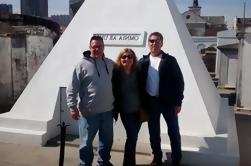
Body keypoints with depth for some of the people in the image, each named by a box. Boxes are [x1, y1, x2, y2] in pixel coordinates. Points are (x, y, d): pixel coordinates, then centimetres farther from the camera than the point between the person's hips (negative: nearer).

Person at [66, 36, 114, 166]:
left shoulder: (110, 64, 6)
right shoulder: (82, 65, -9)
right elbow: (72, 88, -9)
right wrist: (73, 107, -14)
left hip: (107, 111, 5)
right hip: (89, 112, -5)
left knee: (107, 140, 19)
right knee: (86, 142, 5)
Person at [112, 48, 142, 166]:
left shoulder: (137, 72, 0)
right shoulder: (116, 73, -8)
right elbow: (113, 92, -4)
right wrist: (115, 109, -5)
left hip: (138, 109, 3)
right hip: (126, 110, -3)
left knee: (133, 136, 12)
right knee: (132, 136, -6)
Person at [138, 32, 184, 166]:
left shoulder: (170, 60, -3)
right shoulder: (143, 62, 5)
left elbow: (179, 81, -4)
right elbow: (140, 83, 7)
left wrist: (178, 102, -8)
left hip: (168, 102, -2)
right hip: (150, 102, 3)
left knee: (173, 132, 6)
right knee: (154, 132, 12)